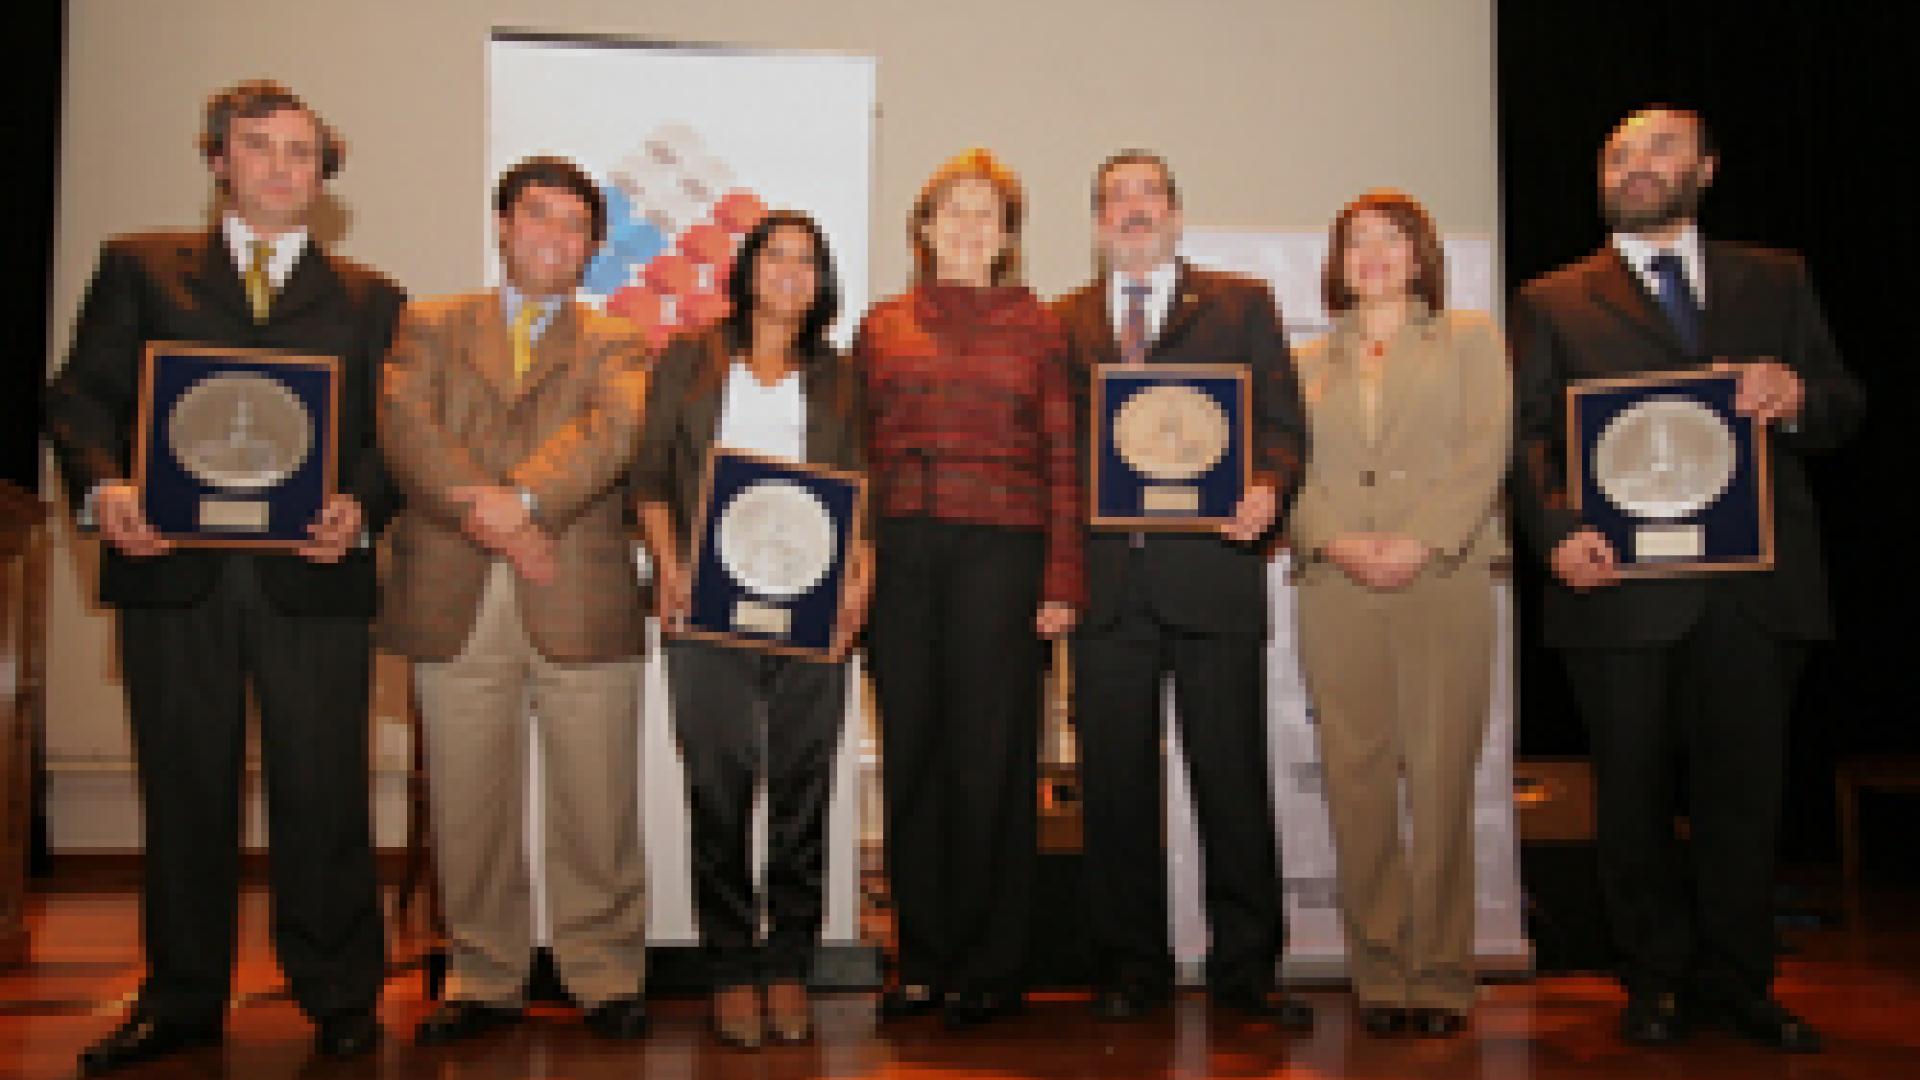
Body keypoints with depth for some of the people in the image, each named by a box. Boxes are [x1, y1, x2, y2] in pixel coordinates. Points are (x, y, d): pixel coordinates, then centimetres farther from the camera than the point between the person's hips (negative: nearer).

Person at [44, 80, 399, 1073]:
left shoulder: (369, 299, 14)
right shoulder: (138, 267, 14)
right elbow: (79, 393, 7)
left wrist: (360, 506, -13)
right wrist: (102, 485, -12)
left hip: (312, 575, -1)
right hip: (172, 569, 1)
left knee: (322, 794, 2)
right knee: (184, 792, 9)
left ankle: (340, 997, 16)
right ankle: (181, 999, 23)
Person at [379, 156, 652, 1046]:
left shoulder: (615, 347, 14)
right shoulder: (429, 327, 17)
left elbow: (611, 432, -6)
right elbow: (403, 425, -1)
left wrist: (522, 498, -21)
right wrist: (478, 510, -16)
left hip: (581, 602, -1)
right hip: (452, 602, 1)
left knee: (597, 810, 2)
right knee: (467, 807, 7)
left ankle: (607, 978, 16)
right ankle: (484, 981, 21)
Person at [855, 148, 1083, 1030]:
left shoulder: (1033, 326, 10)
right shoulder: (882, 327, 15)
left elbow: (1062, 458, 5)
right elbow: (854, 452, 13)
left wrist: (1062, 580, -4)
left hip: (999, 551, -2)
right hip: (898, 552, 2)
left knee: (989, 757, -1)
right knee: (910, 755, 4)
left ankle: (989, 966, 12)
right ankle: (923, 959, 17)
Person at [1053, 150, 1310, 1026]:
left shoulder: (1242, 305, 12)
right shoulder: (1063, 322, 16)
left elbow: (1283, 421, 6)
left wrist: (1268, 486, -14)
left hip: (1212, 569, -1)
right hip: (1106, 582, 2)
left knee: (1233, 778, 2)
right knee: (1115, 781, 6)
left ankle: (1245, 965, 16)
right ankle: (1131, 965, 19)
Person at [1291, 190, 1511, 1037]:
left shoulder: (1471, 340, 16)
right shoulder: (1311, 362, 20)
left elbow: (1484, 450, 2)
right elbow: (1290, 466, 9)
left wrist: (1421, 541, -11)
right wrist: (1335, 539, -10)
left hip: (1444, 579, -1)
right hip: (1336, 586, 2)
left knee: (1441, 778, -4)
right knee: (1356, 779, -1)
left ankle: (1440, 975, 5)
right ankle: (1380, 974, 8)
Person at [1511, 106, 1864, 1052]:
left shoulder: (1776, 281, 16)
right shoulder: (1554, 302, 10)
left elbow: (1845, 410, 13)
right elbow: (1527, 435, 1)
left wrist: (1797, 398, -11)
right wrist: (1557, 531, -17)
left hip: (1754, 585, 2)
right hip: (1619, 583, -1)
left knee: (1743, 790, 7)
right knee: (1635, 796, 6)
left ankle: (1736, 982, 23)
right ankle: (1657, 981, 22)